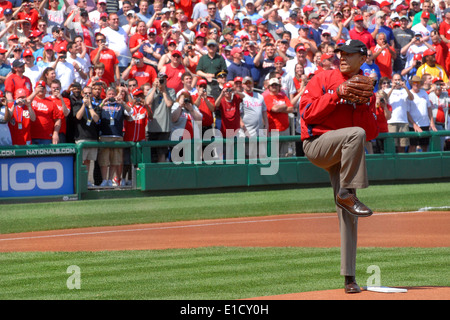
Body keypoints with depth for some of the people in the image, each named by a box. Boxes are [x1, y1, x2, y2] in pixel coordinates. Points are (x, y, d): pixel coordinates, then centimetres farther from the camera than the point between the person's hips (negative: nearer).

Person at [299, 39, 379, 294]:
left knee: (349, 215, -3)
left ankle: (349, 277, 0)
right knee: (355, 134, -35)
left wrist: (363, 105, -8)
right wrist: (337, 94, -15)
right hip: (316, 144, -4)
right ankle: (346, 193, -28)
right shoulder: (324, 80, 3)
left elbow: (372, 134, 5)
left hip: (344, 156, 4)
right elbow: (308, 112, -9)